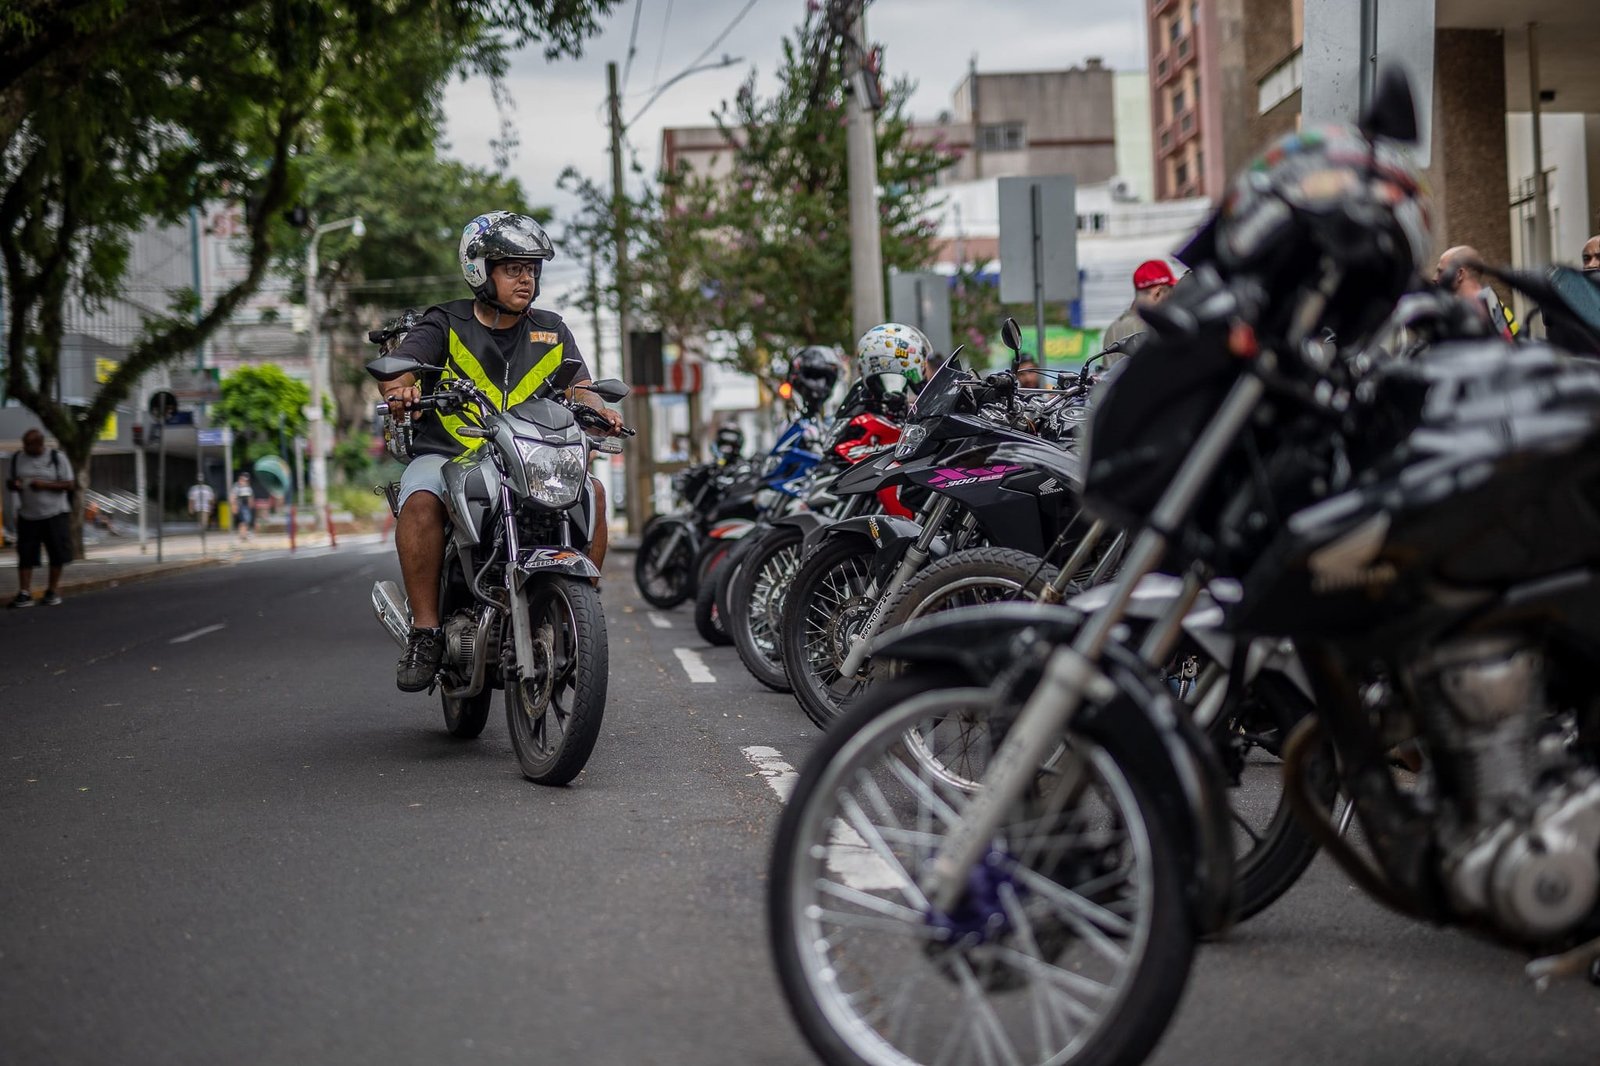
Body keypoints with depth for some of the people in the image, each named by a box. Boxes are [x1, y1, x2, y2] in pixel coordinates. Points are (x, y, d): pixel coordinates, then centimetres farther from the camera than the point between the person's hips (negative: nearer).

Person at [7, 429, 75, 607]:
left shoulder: (57, 458, -4)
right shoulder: (18, 459, 6)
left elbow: (69, 485, -5)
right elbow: (10, 481, 14)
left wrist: (45, 485, -18)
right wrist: (13, 484, -11)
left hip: (55, 514, -2)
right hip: (28, 516, 2)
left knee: (57, 554, 2)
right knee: (25, 555, -3)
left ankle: (53, 591, 14)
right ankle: (24, 594, -3)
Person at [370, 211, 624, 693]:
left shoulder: (551, 331, 14)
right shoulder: (445, 324, 2)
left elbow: (578, 386, 5)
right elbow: (398, 364, -13)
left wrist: (598, 409, -19)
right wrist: (399, 386, -37)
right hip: (445, 454, -3)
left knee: (591, 490, -21)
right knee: (421, 502, -34)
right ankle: (425, 631, -25)